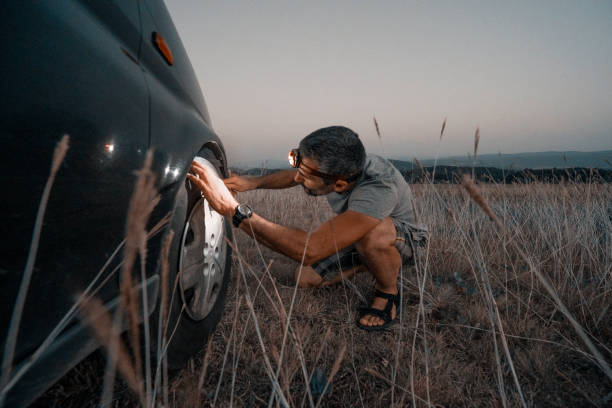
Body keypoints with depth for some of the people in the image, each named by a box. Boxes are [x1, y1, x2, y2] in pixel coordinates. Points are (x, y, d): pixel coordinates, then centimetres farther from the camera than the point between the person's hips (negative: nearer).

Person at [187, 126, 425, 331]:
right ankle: (361, 264, 19)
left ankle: (388, 293, -10)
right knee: (305, 279, -6)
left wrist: (232, 209, -55)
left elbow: (310, 250, -54)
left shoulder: (377, 189, -45)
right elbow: (291, 176, 5)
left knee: (373, 234, -40)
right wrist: (253, 182, -11)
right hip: (354, 235, 6)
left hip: (400, 236, -6)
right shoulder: (327, 165, -22)